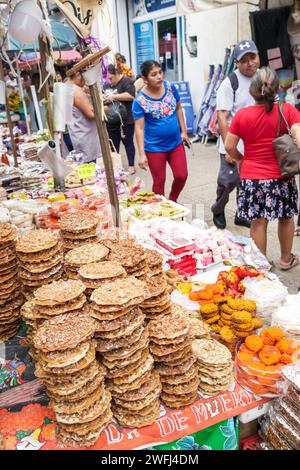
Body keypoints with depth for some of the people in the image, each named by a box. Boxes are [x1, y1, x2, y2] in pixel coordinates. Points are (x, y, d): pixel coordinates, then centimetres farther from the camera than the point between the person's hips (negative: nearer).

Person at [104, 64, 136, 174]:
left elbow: (131, 96, -22)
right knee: (113, 144, 11)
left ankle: (131, 166, 12)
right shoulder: (107, 85, 14)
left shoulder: (126, 81, -8)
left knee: (128, 142, 2)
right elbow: (103, 97, 27)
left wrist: (114, 96, -20)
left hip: (126, 120, -7)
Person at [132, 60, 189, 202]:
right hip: (155, 148, -4)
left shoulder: (170, 87, -3)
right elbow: (139, 128, -14)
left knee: (182, 176, 6)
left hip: (176, 143, 4)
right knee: (159, 182, 7)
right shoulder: (140, 100, -15)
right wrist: (142, 154, -19)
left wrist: (183, 131, 8)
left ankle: (172, 201, 33)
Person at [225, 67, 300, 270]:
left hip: (251, 178, 0)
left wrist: (240, 159, 15)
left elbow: (229, 146, -3)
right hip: (281, 177, 0)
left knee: (258, 222, 9)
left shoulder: (242, 115, -5)